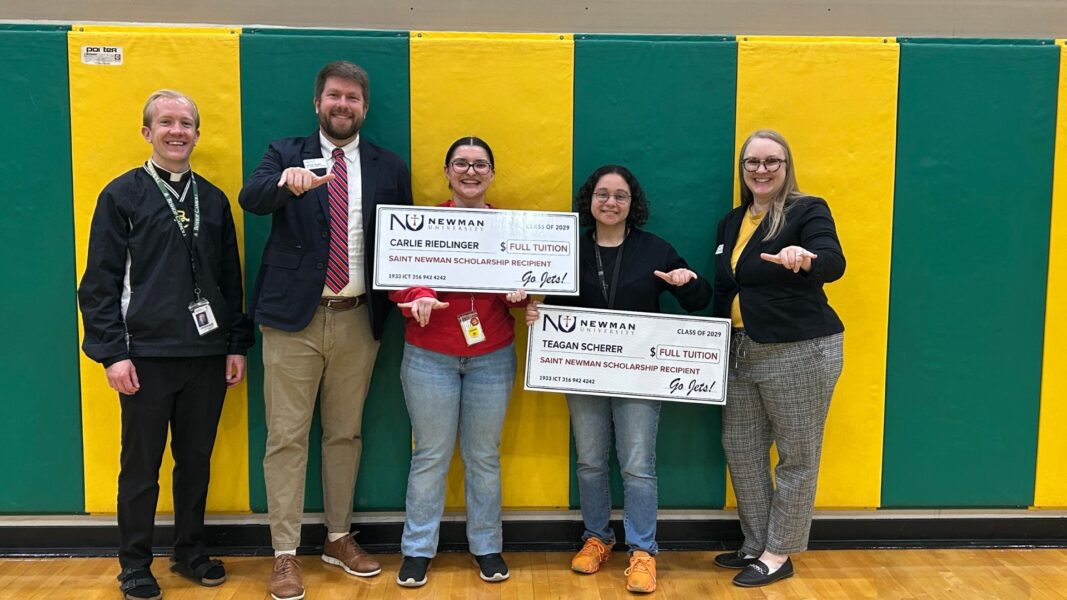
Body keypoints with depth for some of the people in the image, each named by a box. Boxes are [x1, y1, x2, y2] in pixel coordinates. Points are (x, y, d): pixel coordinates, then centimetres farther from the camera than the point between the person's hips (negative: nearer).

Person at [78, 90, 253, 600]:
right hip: (146, 355, -3)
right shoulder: (122, 195, -1)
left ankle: (191, 551, 28)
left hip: (208, 356, 3)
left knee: (196, 461, 12)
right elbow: (100, 282, -4)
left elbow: (231, 279, 12)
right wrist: (112, 353, -10)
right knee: (141, 465, 7)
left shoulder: (213, 199, 10)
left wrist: (236, 345, 7)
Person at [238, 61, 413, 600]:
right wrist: (287, 182, -38)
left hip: (357, 318, 2)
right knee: (287, 438, 2)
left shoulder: (389, 168, 8)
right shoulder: (286, 154, 2)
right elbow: (250, 198, -18)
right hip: (294, 317, -2)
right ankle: (285, 554, 14)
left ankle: (339, 538, 29)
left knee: (345, 434, 14)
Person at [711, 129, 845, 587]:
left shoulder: (808, 211, -9)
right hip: (741, 352, 7)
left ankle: (779, 555, 19)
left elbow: (834, 263, -27)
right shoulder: (732, 222, 11)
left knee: (797, 456, 5)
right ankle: (756, 545, 28)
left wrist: (805, 259, -49)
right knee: (739, 448, 11)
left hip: (800, 353, -7)